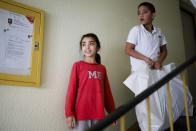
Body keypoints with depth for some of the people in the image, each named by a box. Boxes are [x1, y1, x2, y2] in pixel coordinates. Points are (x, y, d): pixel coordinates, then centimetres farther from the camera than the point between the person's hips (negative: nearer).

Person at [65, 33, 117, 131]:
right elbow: (71, 90, -4)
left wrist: (112, 112, 14)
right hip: (81, 114, -3)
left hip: (98, 114, 3)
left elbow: (107, 92, 13)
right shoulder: (78, 65, -1)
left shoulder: (102, 68, 9)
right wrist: (69, 113, -7)